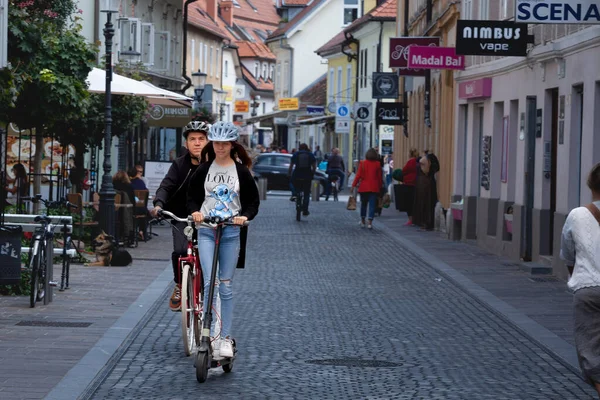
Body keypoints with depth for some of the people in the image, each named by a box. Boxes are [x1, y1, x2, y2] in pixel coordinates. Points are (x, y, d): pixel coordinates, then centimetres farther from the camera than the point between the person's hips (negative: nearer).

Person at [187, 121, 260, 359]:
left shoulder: (241, 171, 1)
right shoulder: (204, 170, 5)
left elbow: (253, 201, 5)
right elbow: (192, 196, 12)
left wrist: (245, 216, -15)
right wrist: (195, 211, -9)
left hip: (231, 232, 0)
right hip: (206, 230, 0)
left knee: (226, 286, 4)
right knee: (209, 282, -11)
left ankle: (225, 337, 10)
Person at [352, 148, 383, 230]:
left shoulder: (362, 163, -3)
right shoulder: (377, 164, -2)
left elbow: (358, 175, -4)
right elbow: (379, 177, 1)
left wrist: (354, 185, 2)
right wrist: (379, 187, 10)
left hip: (364, 187, 1)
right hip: (374, 188, -1)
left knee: (363, 204, 15)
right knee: (372, 205, -1)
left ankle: (362, 222, 21)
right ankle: (370, 222, -11)